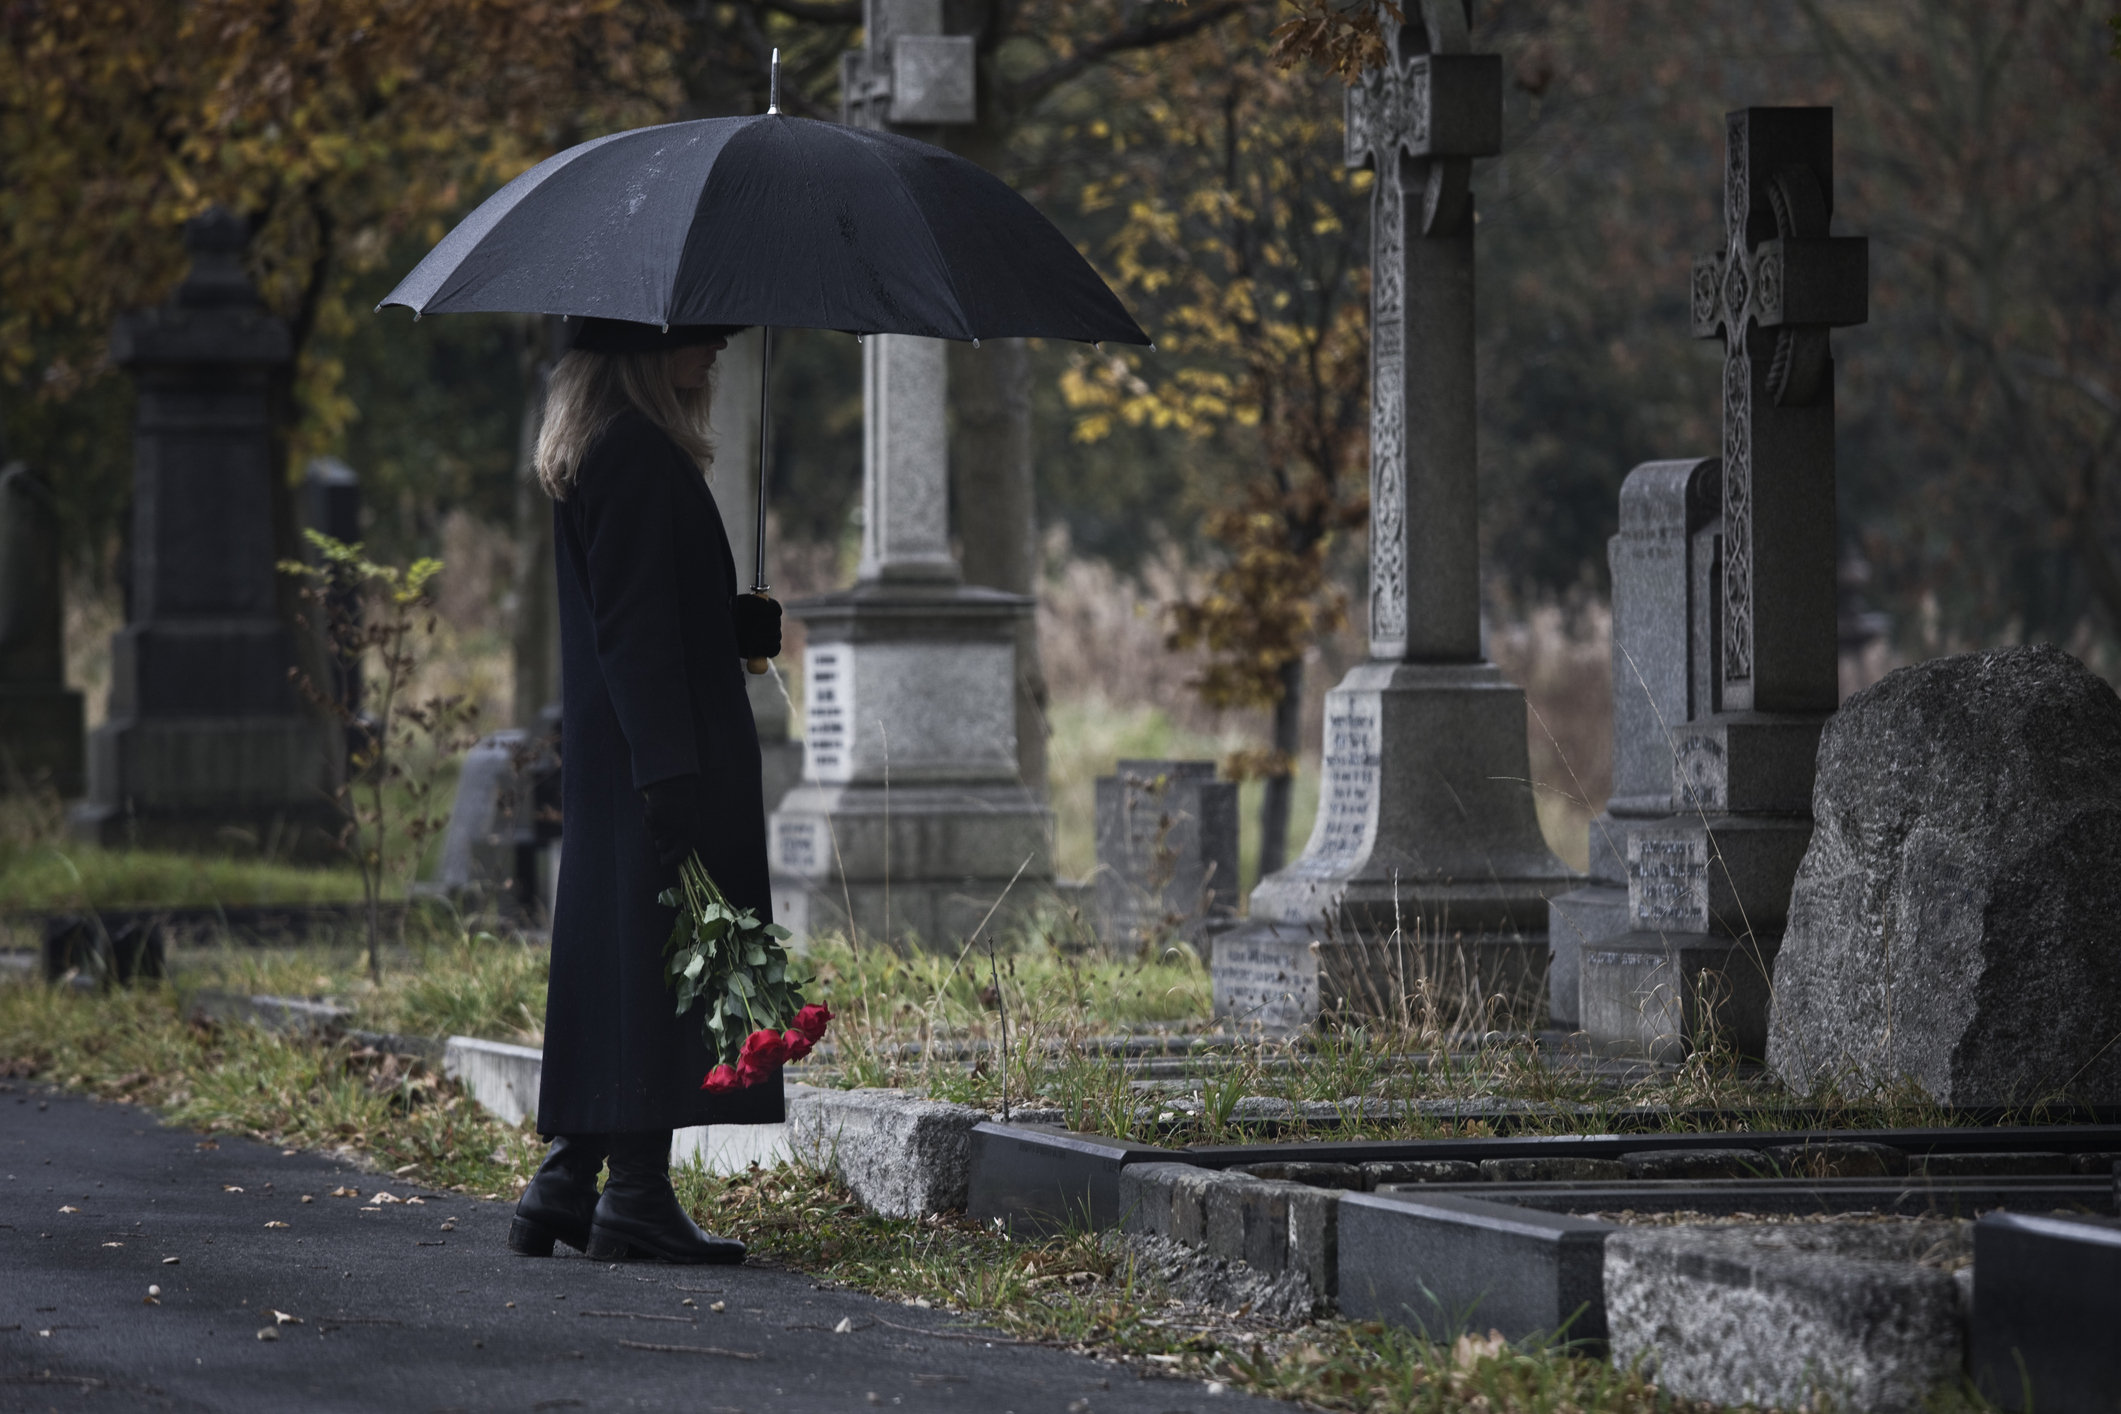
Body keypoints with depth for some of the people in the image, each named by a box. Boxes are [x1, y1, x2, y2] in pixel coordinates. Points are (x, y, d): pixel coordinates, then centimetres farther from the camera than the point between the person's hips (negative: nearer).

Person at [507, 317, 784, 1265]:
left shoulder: (594, 447, 16)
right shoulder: (638, 454, -15)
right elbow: (637, 626, -20)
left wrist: (747, 624, 16)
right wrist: (671, 766, -22)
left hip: (607, 752, 10)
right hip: (658, 743, -10)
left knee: (609, 963, 12)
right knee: (652, 963, -7)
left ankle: (567, 1187, 14)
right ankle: (635, 1198, -5)